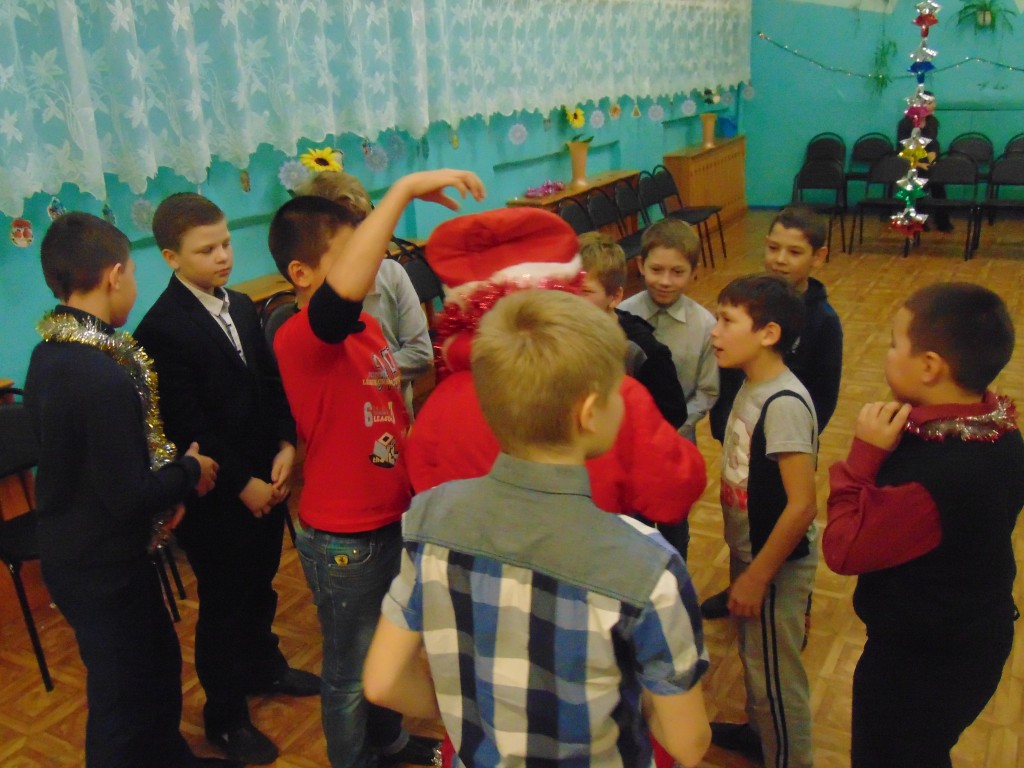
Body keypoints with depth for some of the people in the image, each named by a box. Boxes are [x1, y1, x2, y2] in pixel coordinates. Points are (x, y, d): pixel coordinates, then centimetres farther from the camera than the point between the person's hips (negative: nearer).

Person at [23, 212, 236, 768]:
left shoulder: (50, 353, 0)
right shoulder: (104, 376, -29)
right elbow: (129, 498, -26)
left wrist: (167, 488, 5)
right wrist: (190, 471, -10)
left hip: (70, 550, 9)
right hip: (104, 567, -9)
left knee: (158, 664, 26)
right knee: (125, 701, 10)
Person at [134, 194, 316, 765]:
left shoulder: (240, 307, 5)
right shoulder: (162, 330, -18)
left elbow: (271, 385, 6)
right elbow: (186, 427, -19)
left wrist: (286, 449, -8)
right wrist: (242, 483, -16)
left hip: (267, 478, 6)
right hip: (217, 495, -6)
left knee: (261, 585, 23)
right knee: (223, 604, 10)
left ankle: (264, 666, 48)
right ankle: (225, 714, 30)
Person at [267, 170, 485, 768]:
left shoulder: (367, 325, 1)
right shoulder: (302, 337, -25)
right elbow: (346, 286, -48)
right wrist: (406, 189, -44)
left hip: (392, 516, 9)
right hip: (344, 538, -9)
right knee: (352, 671, 15)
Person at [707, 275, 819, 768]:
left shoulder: (784, 403, -26)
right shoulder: (753, 386, 1)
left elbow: (802, 505, -26)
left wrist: (758, 577, -19)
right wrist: (743, 567, 11)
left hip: (777, 563, -9)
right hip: (750, 552, 9)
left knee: (775, 675, 9)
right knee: (754, 657, 26)